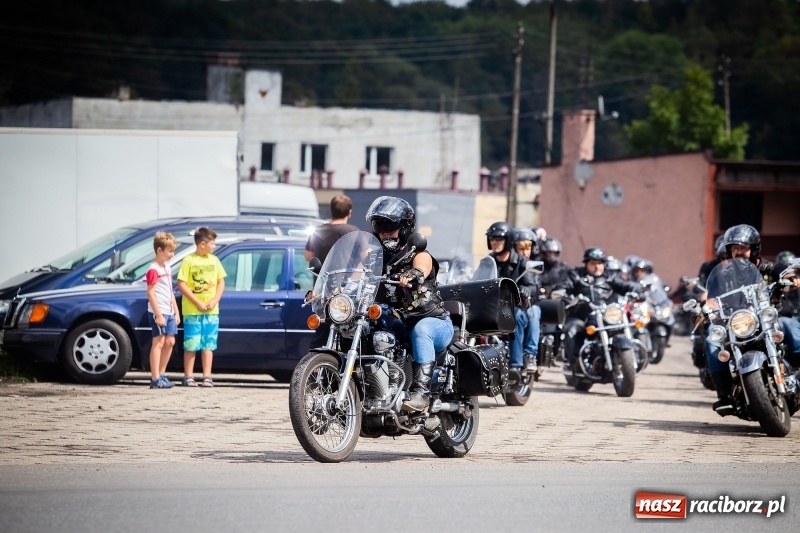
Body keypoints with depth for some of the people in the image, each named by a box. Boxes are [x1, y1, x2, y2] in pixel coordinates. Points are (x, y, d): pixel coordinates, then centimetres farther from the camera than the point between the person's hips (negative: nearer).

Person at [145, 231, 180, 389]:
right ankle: (155, 379, -7)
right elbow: (151, 294, -17)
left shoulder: (166, 267, 16)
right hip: (158, 312, -9)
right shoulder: (153, 270, -13)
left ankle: (161, 374, 19)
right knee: (158, 342, -8)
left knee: (170, 341, 10)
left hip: (169, 312, 9)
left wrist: (176, 311, 18)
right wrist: (158, 315, -20)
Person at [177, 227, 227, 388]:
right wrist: (198, 302, -13)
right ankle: (188, 377, 4)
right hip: (192, 311, -4)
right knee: (191, 345, -2)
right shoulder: (189, 260, -6)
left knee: (208, 344, 5)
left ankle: (207, 376, 9)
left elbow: (221, 282, 12)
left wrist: (214, 301, -3)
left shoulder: (214, 260, 9)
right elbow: (181, 284, -9)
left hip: (211, 311, 4)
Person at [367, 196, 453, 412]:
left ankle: (421, 391, -48)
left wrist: (409, 278, -51)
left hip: (435, 322, -5)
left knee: (420, 329, -39)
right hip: (397, 324, 5)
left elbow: (418, 273, -27)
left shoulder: (420, 256, -4)